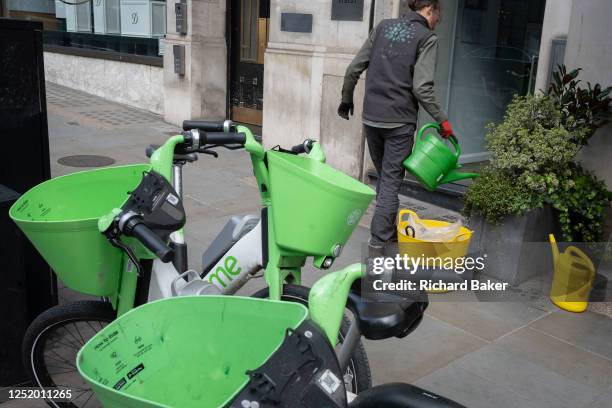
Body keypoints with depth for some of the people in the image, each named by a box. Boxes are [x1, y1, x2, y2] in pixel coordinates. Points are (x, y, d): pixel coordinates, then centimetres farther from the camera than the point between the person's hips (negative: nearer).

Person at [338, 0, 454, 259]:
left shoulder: (383, 26, 10)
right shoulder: (427, 38, -5)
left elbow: (354, 68, 8)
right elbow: (421, 88, -14)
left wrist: (346, 99, 21)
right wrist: (442, 119, -5)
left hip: (371, 118, 5)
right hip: (399, 121, -5)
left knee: (384, 177, 19)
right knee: (391, 182, 1)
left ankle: (389, 233, 30)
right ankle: (378, 245, 0)